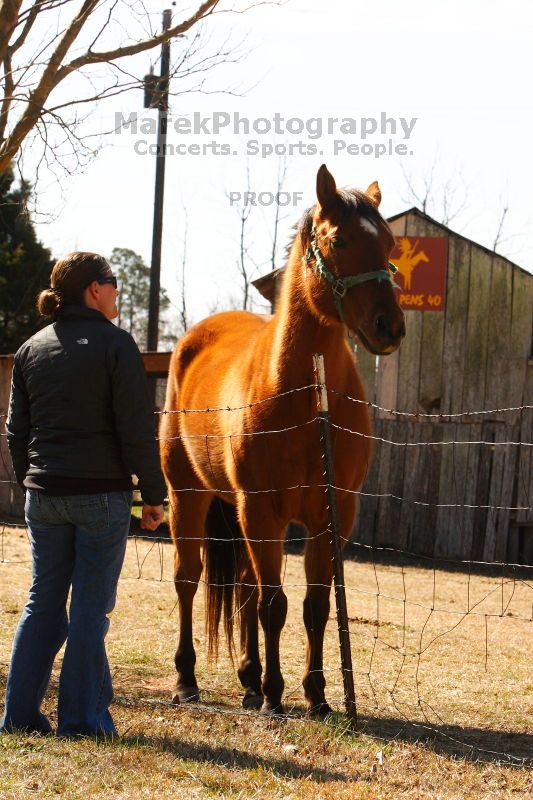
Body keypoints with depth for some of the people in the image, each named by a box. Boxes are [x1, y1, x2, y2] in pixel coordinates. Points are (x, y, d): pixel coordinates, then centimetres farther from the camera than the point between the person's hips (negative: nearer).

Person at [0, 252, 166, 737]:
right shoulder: (115, 344, -8)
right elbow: (137, 429, -11)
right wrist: (153, 495, -6)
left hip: (43, 494, 5)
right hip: (101, 494, -5)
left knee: (43, 602, 12)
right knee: (90, 606, 1)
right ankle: (82, 718, 4)